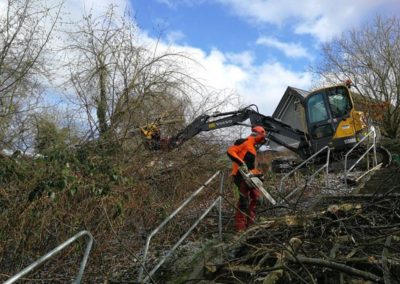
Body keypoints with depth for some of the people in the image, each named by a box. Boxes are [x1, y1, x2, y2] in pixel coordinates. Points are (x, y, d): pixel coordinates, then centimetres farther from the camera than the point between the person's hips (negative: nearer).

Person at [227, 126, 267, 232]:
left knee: (255, 196, 13)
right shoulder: (245, 142, -6)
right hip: (240, 174, -10)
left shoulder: (253, 148, 23)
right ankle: (240, 226, -12)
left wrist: (258, 173, 12)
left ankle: (250, 221, 19)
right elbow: (230, 151, -17)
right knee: (244, 198, -14)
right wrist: (241, 163, -25)